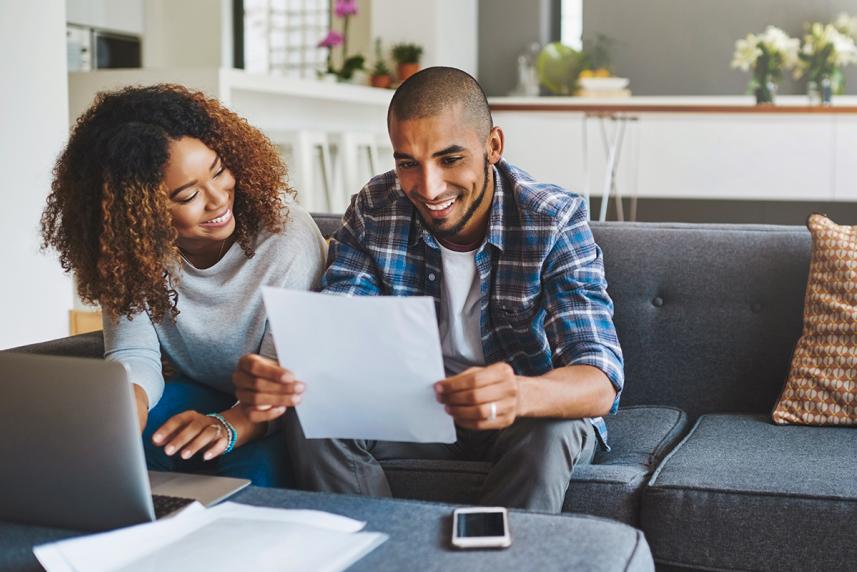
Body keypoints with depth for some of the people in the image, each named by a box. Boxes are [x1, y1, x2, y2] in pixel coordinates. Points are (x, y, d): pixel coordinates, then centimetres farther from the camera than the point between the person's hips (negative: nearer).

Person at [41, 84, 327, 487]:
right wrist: (129, 403, -39)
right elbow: (133, 354, -14)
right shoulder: (128, 250, -12)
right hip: (199, 394, 4)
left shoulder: (286, 235, -24)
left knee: (254, 468, -35)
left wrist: (228, 427, -46)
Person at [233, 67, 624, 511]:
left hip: (538, 408, -3)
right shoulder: (373, 212, -9)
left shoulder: (555, 220, -19)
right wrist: (281, 379, -41)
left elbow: (600, 382, -30)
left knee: (546, 434, -35)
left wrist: (520, 394, -54)